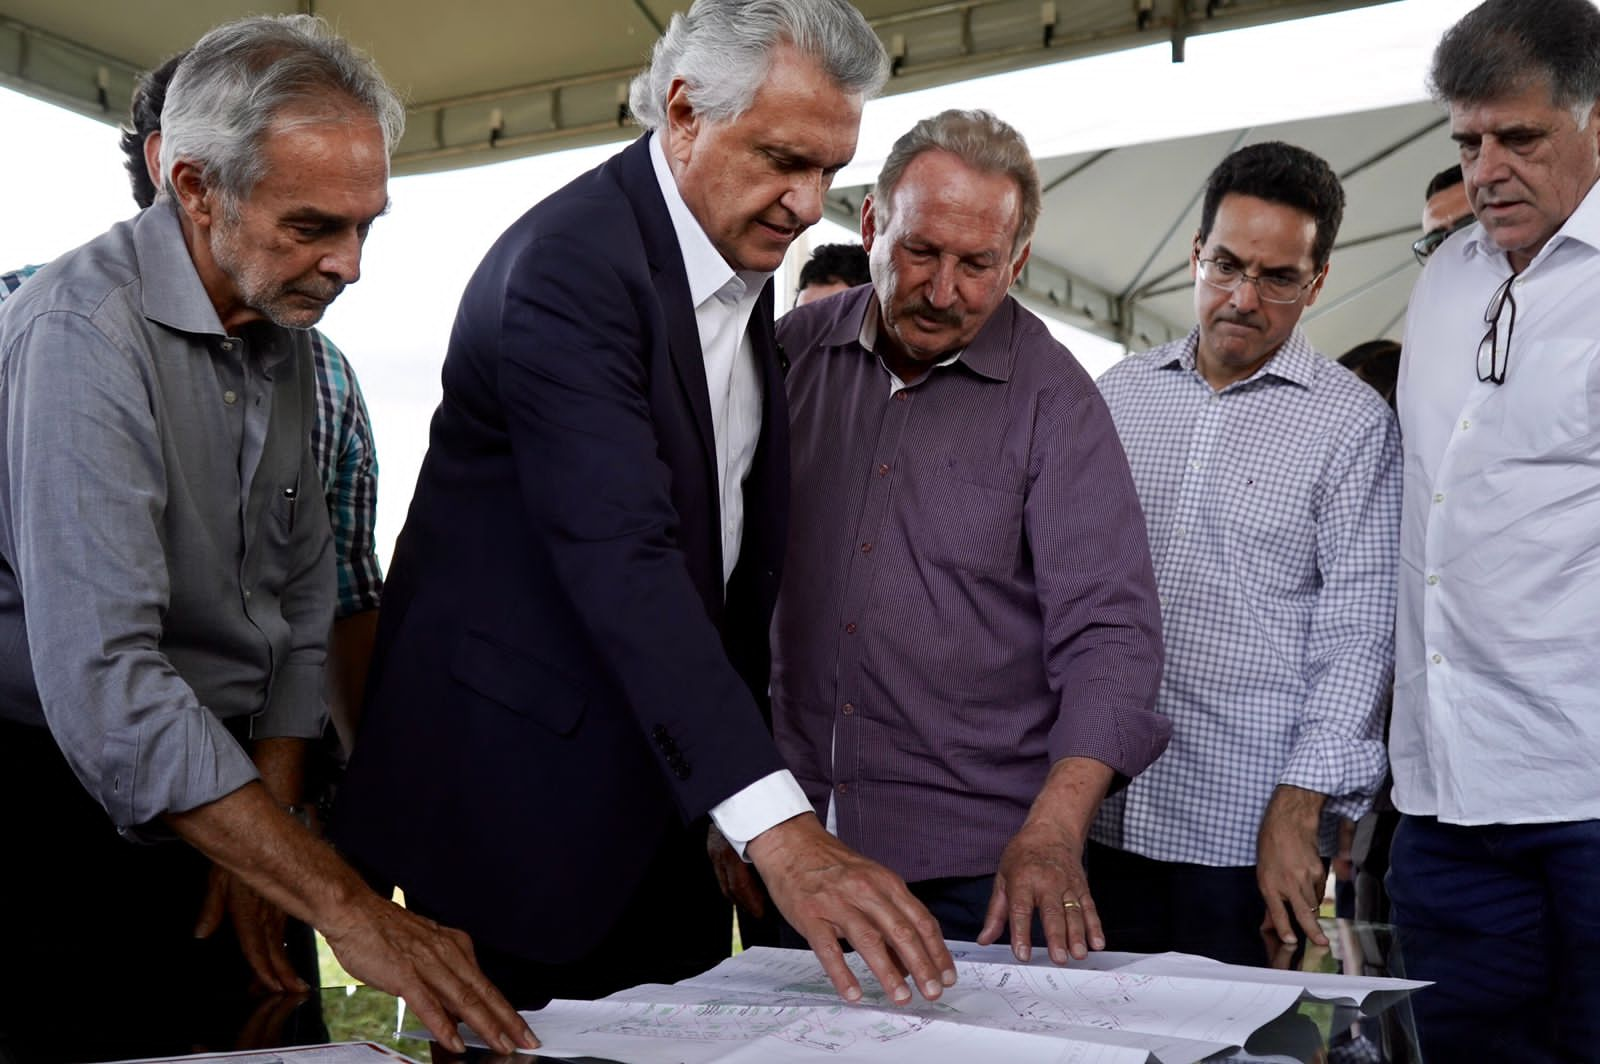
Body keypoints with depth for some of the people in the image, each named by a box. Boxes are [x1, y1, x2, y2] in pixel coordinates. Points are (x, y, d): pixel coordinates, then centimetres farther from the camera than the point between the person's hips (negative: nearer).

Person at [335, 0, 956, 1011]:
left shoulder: (744, 253, 7)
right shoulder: (566, 264, -21)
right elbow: (620, 559, -32)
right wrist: (780, 829, -38)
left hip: (666, 773, 8)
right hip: (524, 773, -8)